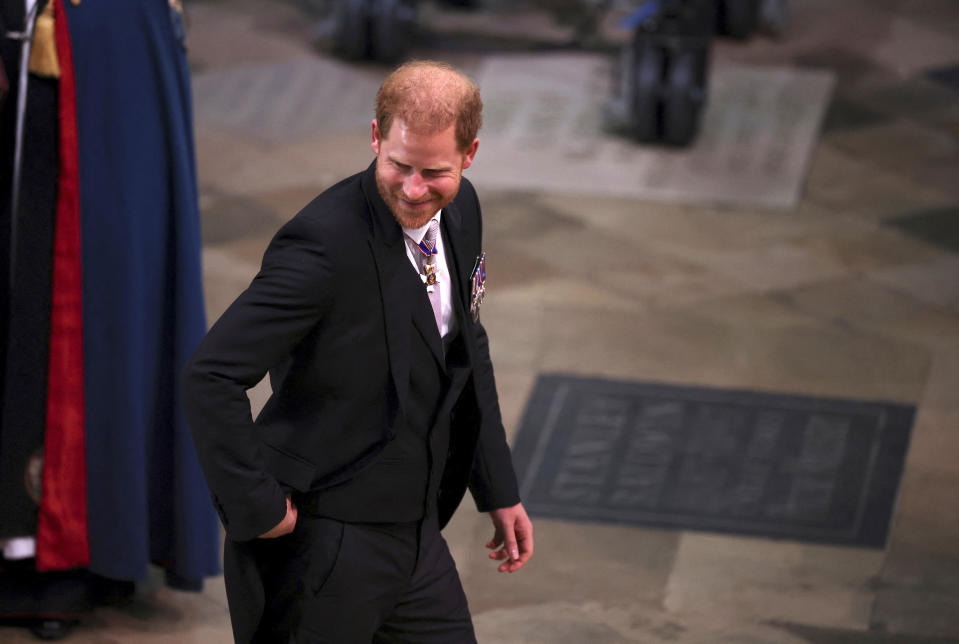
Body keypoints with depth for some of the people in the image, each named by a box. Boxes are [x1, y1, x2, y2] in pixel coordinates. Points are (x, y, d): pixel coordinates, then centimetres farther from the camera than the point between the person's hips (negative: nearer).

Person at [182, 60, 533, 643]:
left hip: (415, 535, 8)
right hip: (318, 546, -7)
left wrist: (500, 489, 17)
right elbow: (210, 377, -26)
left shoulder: (460, 210, 2)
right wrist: (260, 507, -22)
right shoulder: (325, 243, -24)